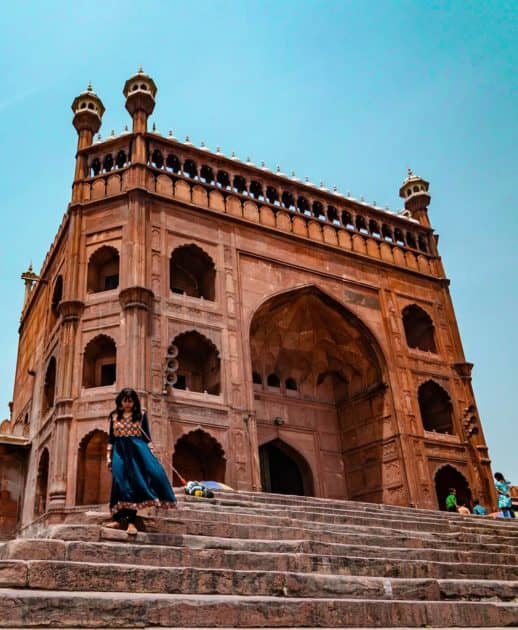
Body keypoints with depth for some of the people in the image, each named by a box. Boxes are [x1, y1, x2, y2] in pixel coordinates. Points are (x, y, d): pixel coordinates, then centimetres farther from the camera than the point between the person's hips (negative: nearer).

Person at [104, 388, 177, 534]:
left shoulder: (141, 415, 6)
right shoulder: (114, 416, 10)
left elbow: (147, 436, 6)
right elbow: (111, 438, 12)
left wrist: (151, 453, -2)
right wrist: (108, 455, 5)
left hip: (137, 450, -1)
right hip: (120, 452, 1)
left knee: (134, 482, -10)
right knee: (121, 482, -4)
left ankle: (130, 521, -9)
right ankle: (119, 519, -1)